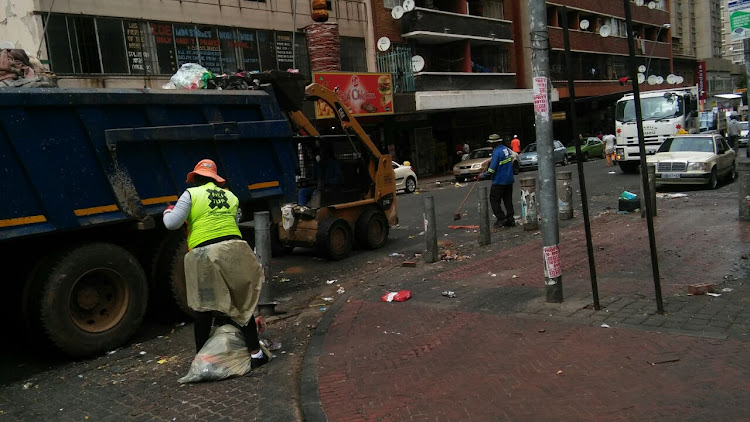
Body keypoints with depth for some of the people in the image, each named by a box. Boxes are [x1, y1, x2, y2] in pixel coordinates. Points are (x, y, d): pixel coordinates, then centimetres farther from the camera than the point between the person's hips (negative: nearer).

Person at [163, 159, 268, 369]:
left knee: (203, 308, 9)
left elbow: (172, 224, -2)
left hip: (203, 254, -3)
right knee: (242, 304, 10)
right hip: (232, 248, 3)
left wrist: (168, 211, 18)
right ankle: (255, 353, 11)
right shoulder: (231, 196, 19)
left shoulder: (191, 194, 4)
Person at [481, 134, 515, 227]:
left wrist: (483, 175, -5)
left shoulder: (496, 152, -19)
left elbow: (492, 169, -20)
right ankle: (510, 219, 14)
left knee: (494, 200, 2)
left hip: (499, 181, -8)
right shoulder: (507, 149, 7)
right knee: (508, 200, 13)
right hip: (509, 180, 8)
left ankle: (501, 218, -2)